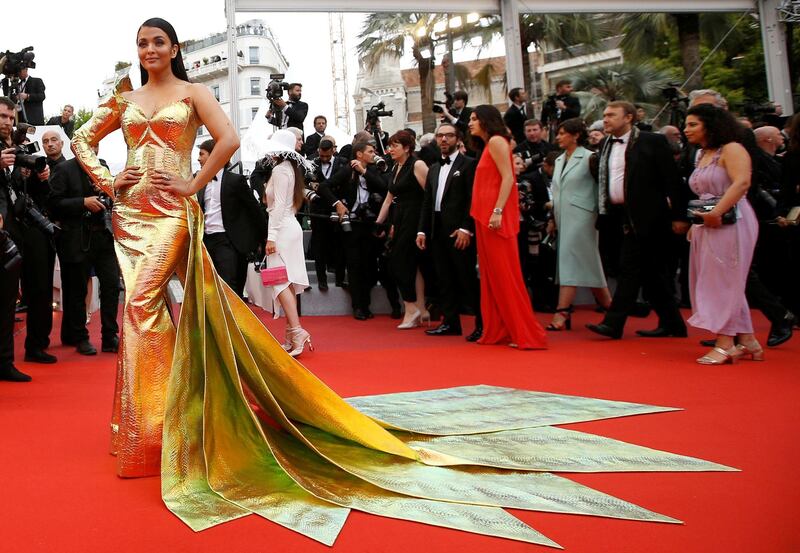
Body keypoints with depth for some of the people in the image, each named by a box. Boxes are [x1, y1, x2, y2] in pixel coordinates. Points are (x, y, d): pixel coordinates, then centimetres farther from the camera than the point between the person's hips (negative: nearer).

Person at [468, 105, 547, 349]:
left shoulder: (496, 141, -5)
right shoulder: (487, 145, 21)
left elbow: (508, 178, -16)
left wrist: (497, 211, -24)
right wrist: (486, 214, 13)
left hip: (496, 217, -9)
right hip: (485, 217, 10)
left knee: (504, 274, -8)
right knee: (492, 274, 9)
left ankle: (526, 334, -4)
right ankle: (498, 331, 14)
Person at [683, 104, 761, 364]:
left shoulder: (731, 149, -9)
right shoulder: (702, 155, 17)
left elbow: (742, 182, -23)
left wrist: (716, 213, -29)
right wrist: (698, 219, 7)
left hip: (730, 222, -9)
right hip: (707, 226, 9)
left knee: (723, 282, -7)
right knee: (727, 284, 11)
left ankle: (725, 345, -1)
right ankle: (748, 342, 19)